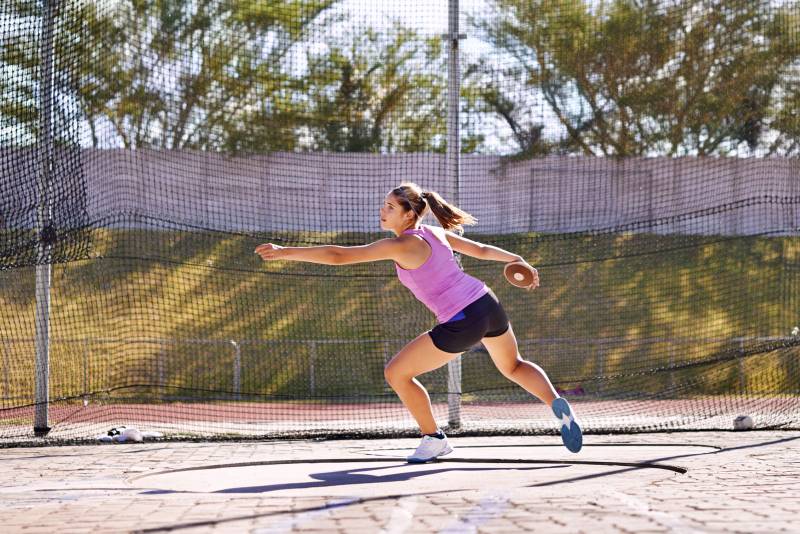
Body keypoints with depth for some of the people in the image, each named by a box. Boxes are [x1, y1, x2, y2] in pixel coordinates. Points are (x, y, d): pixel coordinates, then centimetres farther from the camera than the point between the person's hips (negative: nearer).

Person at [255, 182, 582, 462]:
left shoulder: (401, 245, -14)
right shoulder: (435, 233, 8)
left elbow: (338, 256, -19)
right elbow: (482, 250, 19)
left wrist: (285, 252, -17)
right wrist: (518, 260, 33)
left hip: (462, 324, -8)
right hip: (489, 305, 8)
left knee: (396, 373, 5)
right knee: (513, 366, 34)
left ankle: (434, 439, 15)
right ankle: (556, 404, 10)